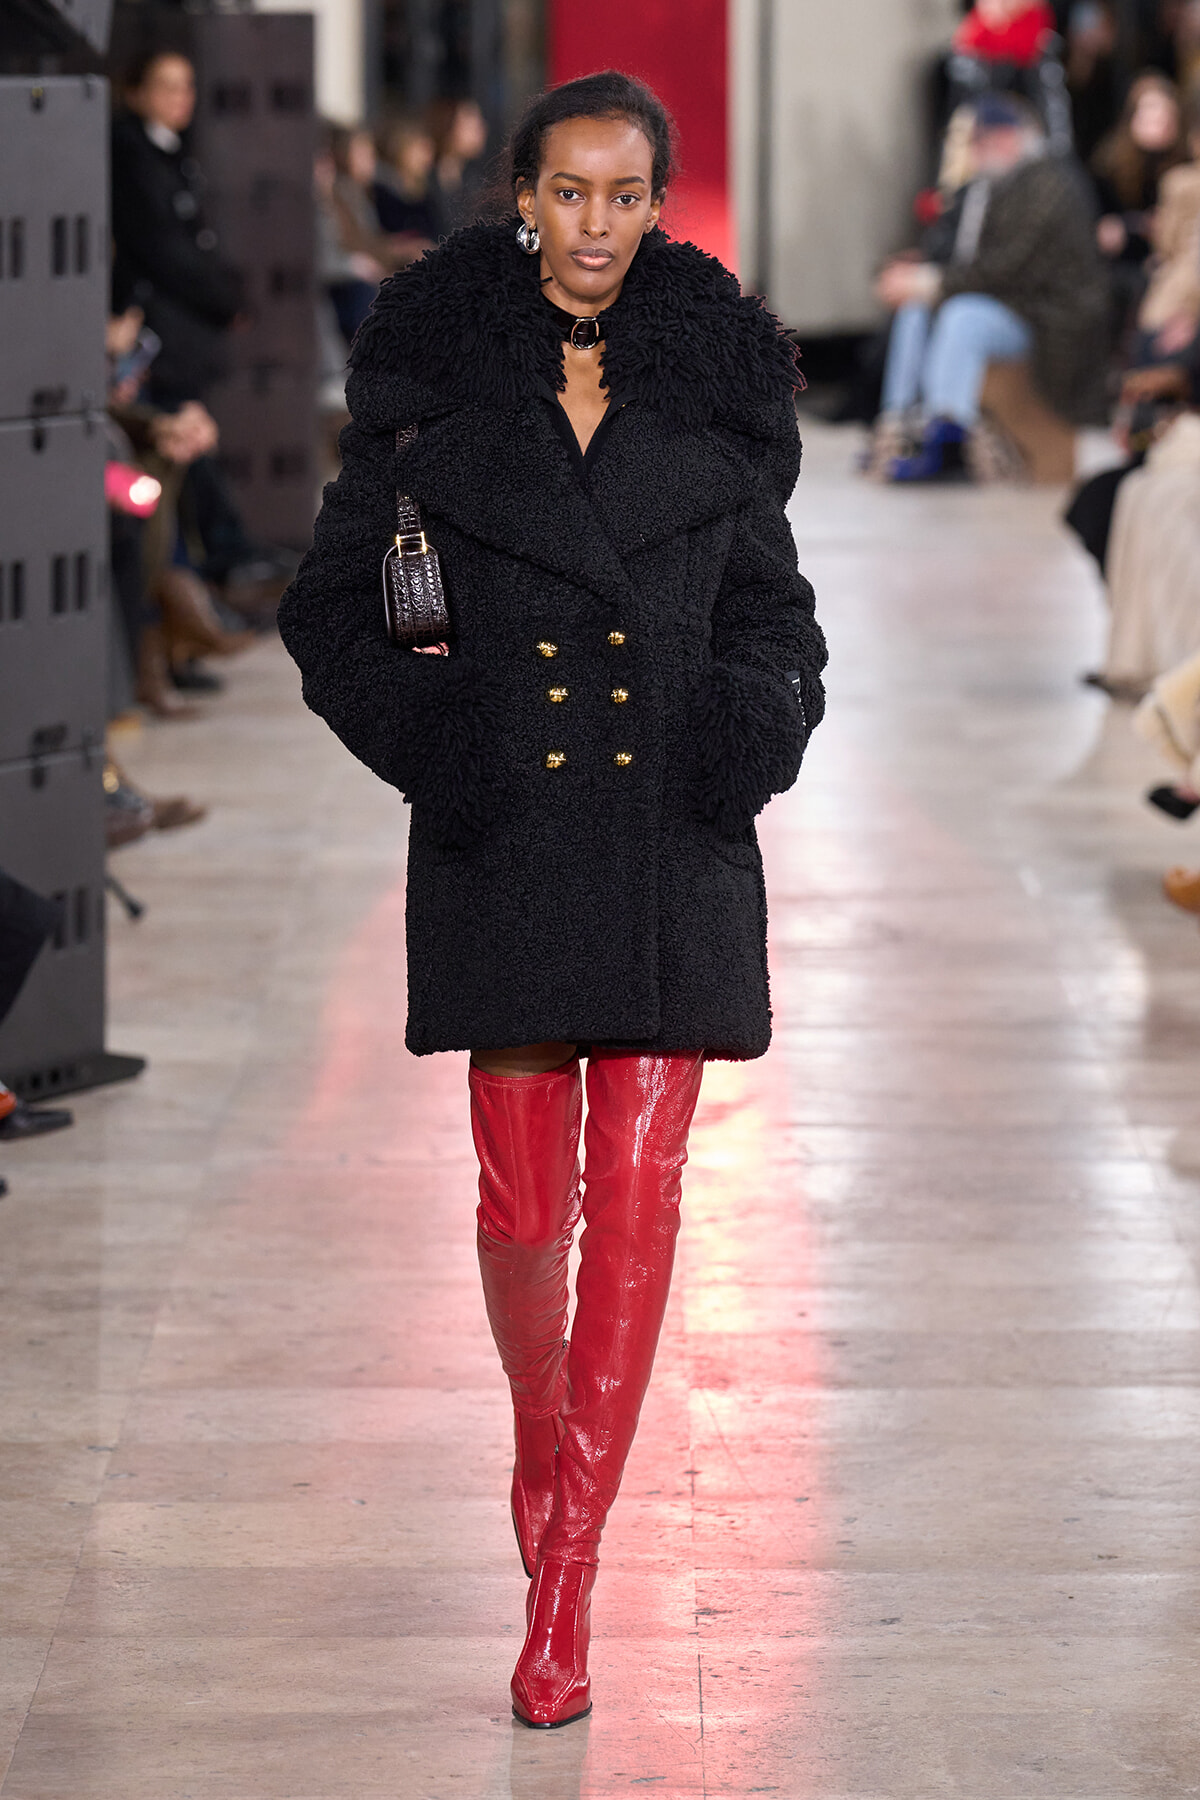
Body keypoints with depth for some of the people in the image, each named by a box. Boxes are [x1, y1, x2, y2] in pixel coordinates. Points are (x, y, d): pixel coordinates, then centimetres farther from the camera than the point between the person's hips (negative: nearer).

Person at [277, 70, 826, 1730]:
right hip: (507, 839, -1)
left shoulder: (718, 378, 6)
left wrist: (757, 725, -4)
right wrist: (420, 730, -9)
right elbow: (335, 598, 7)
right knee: (525, 1191, 0)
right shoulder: (438, 371, 1)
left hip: (672, 841, 1)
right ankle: (540, 1439, 33)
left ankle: (565, 1581, 1)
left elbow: (767, 600, 15)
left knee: (637, 1191, -4)